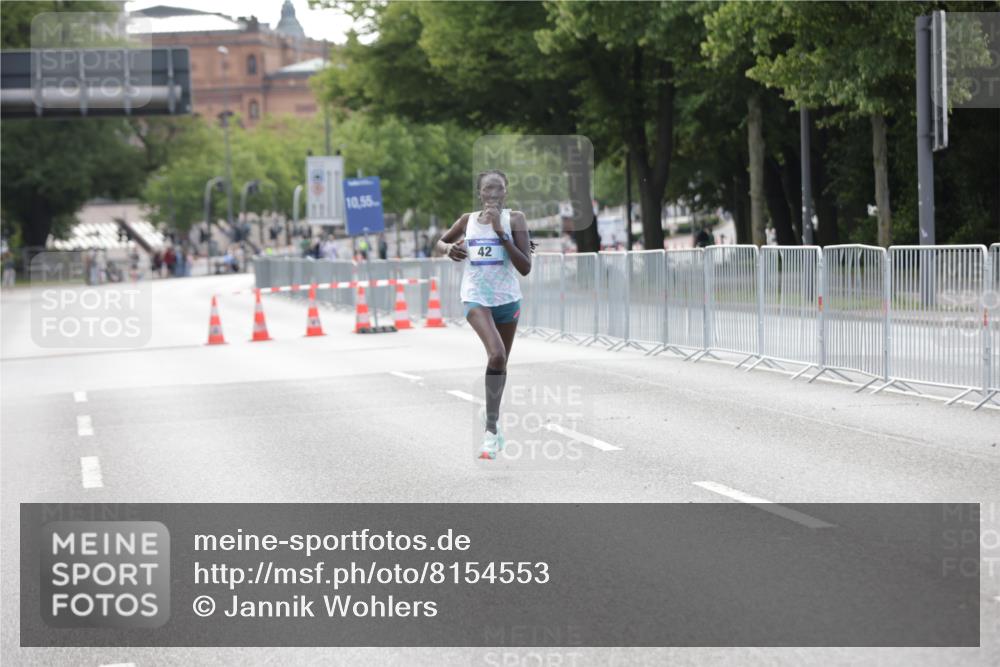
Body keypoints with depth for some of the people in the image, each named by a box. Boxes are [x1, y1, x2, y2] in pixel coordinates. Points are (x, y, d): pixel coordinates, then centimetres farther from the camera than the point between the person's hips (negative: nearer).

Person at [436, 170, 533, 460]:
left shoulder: (514, 219, -5)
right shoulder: (468, 220, 1)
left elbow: (525, 267, -12)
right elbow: (440, 242, 20)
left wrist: (501, 232, -21)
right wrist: (449, 248, -5)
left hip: (508, 299, 2)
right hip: (476, 298, -2)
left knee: (501, 361, 16)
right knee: (496, 354, -25)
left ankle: (493, 424, 37)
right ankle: (492, 429, -21)